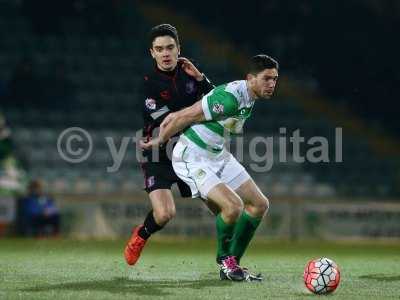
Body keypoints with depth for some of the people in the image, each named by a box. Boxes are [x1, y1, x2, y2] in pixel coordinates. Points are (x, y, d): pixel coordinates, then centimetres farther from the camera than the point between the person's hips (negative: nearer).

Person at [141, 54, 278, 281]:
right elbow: (183, 117, -20)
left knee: (260, 204, 7)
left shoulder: (250, 97, 2)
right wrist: (159, 141, -6)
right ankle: (225, 260, 2)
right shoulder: (230, 97, -27)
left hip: (218, 156, 10)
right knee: (233, 206, -25)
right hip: (193, 159, -10)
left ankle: (232, 263, 16)